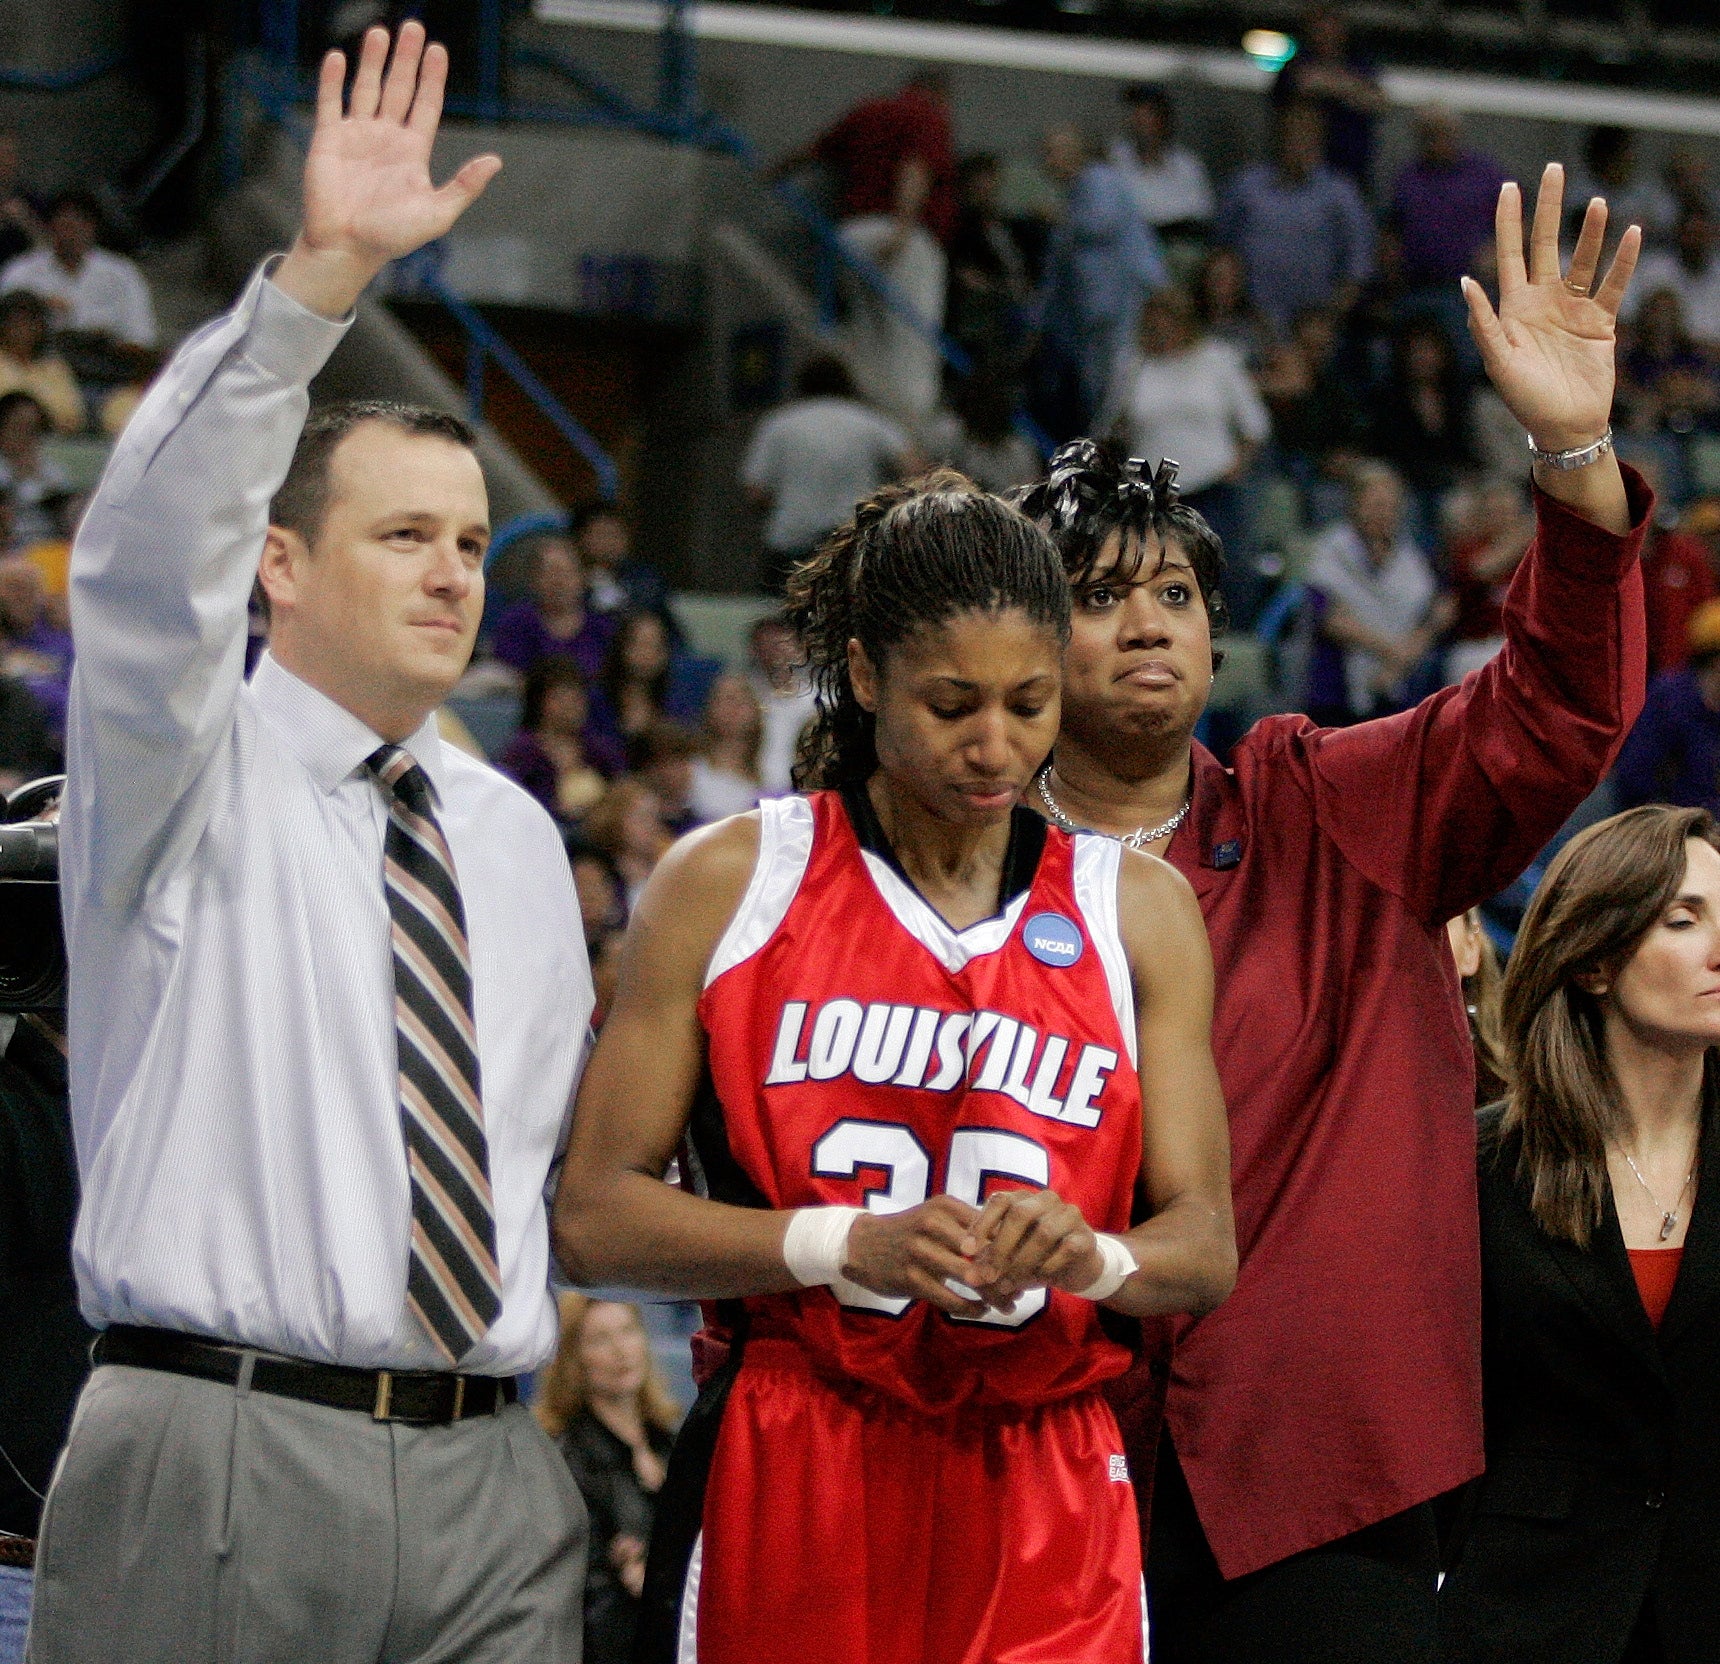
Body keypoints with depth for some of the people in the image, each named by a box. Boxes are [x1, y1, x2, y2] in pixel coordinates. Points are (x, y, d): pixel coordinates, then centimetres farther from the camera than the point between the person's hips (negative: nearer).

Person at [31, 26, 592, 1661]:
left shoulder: (515, 835, 19)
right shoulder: (187, 776, 1)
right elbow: (153, 552, -18)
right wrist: (320, 273, -28)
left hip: (490, 1480, 5)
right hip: (220, 1457, -5)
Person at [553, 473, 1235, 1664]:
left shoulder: (1137, 910, 10)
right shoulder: (730, 884, 2)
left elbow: (1205, 1247, 8)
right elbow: (594, 1218, -2)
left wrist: (1092, 1256, -16)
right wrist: (847, 1245, -17)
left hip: (1044, 1511, 2)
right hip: (782, 1498, -2)